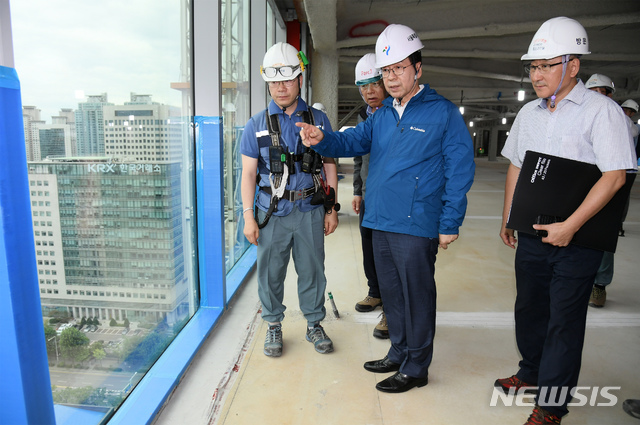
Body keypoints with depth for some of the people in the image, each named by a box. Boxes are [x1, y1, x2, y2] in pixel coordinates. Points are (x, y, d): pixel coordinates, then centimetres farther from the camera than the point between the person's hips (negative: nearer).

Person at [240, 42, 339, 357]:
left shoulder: (318, 120, 6)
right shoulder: (257, 125, 3)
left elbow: (329, 166, 8)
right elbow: (248, 172, 2)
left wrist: (332, 209, 4)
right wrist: (248, 216, -4)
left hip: (309, 212, 1)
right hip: (272, 213, 0)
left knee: (312, 271, 9)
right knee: (270, 273, 9)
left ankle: (314, 325, 29)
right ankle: (274, 326, 29)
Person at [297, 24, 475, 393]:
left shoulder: (443, 113, -5)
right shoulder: (383, 116, 14)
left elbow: (460, 171, -8)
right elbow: (352, 141, 6)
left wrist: (450, 224, -12)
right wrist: (322, 140, -16)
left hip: (416, 225, -7)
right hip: (380, 221, 7)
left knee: (416, 296, 6)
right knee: (391, 292, 18)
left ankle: (416, 368, 23)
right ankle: (399, 353, 37)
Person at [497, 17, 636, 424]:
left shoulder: (601, 110, -9)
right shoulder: (529, 112, 10)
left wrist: (570, 226, -21)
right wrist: (508, 218, 13)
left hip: (577, 238, -6)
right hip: (531, 233, 6)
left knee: (564, 320, 4)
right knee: (529, 307, 17)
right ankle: (531, 372, 39)